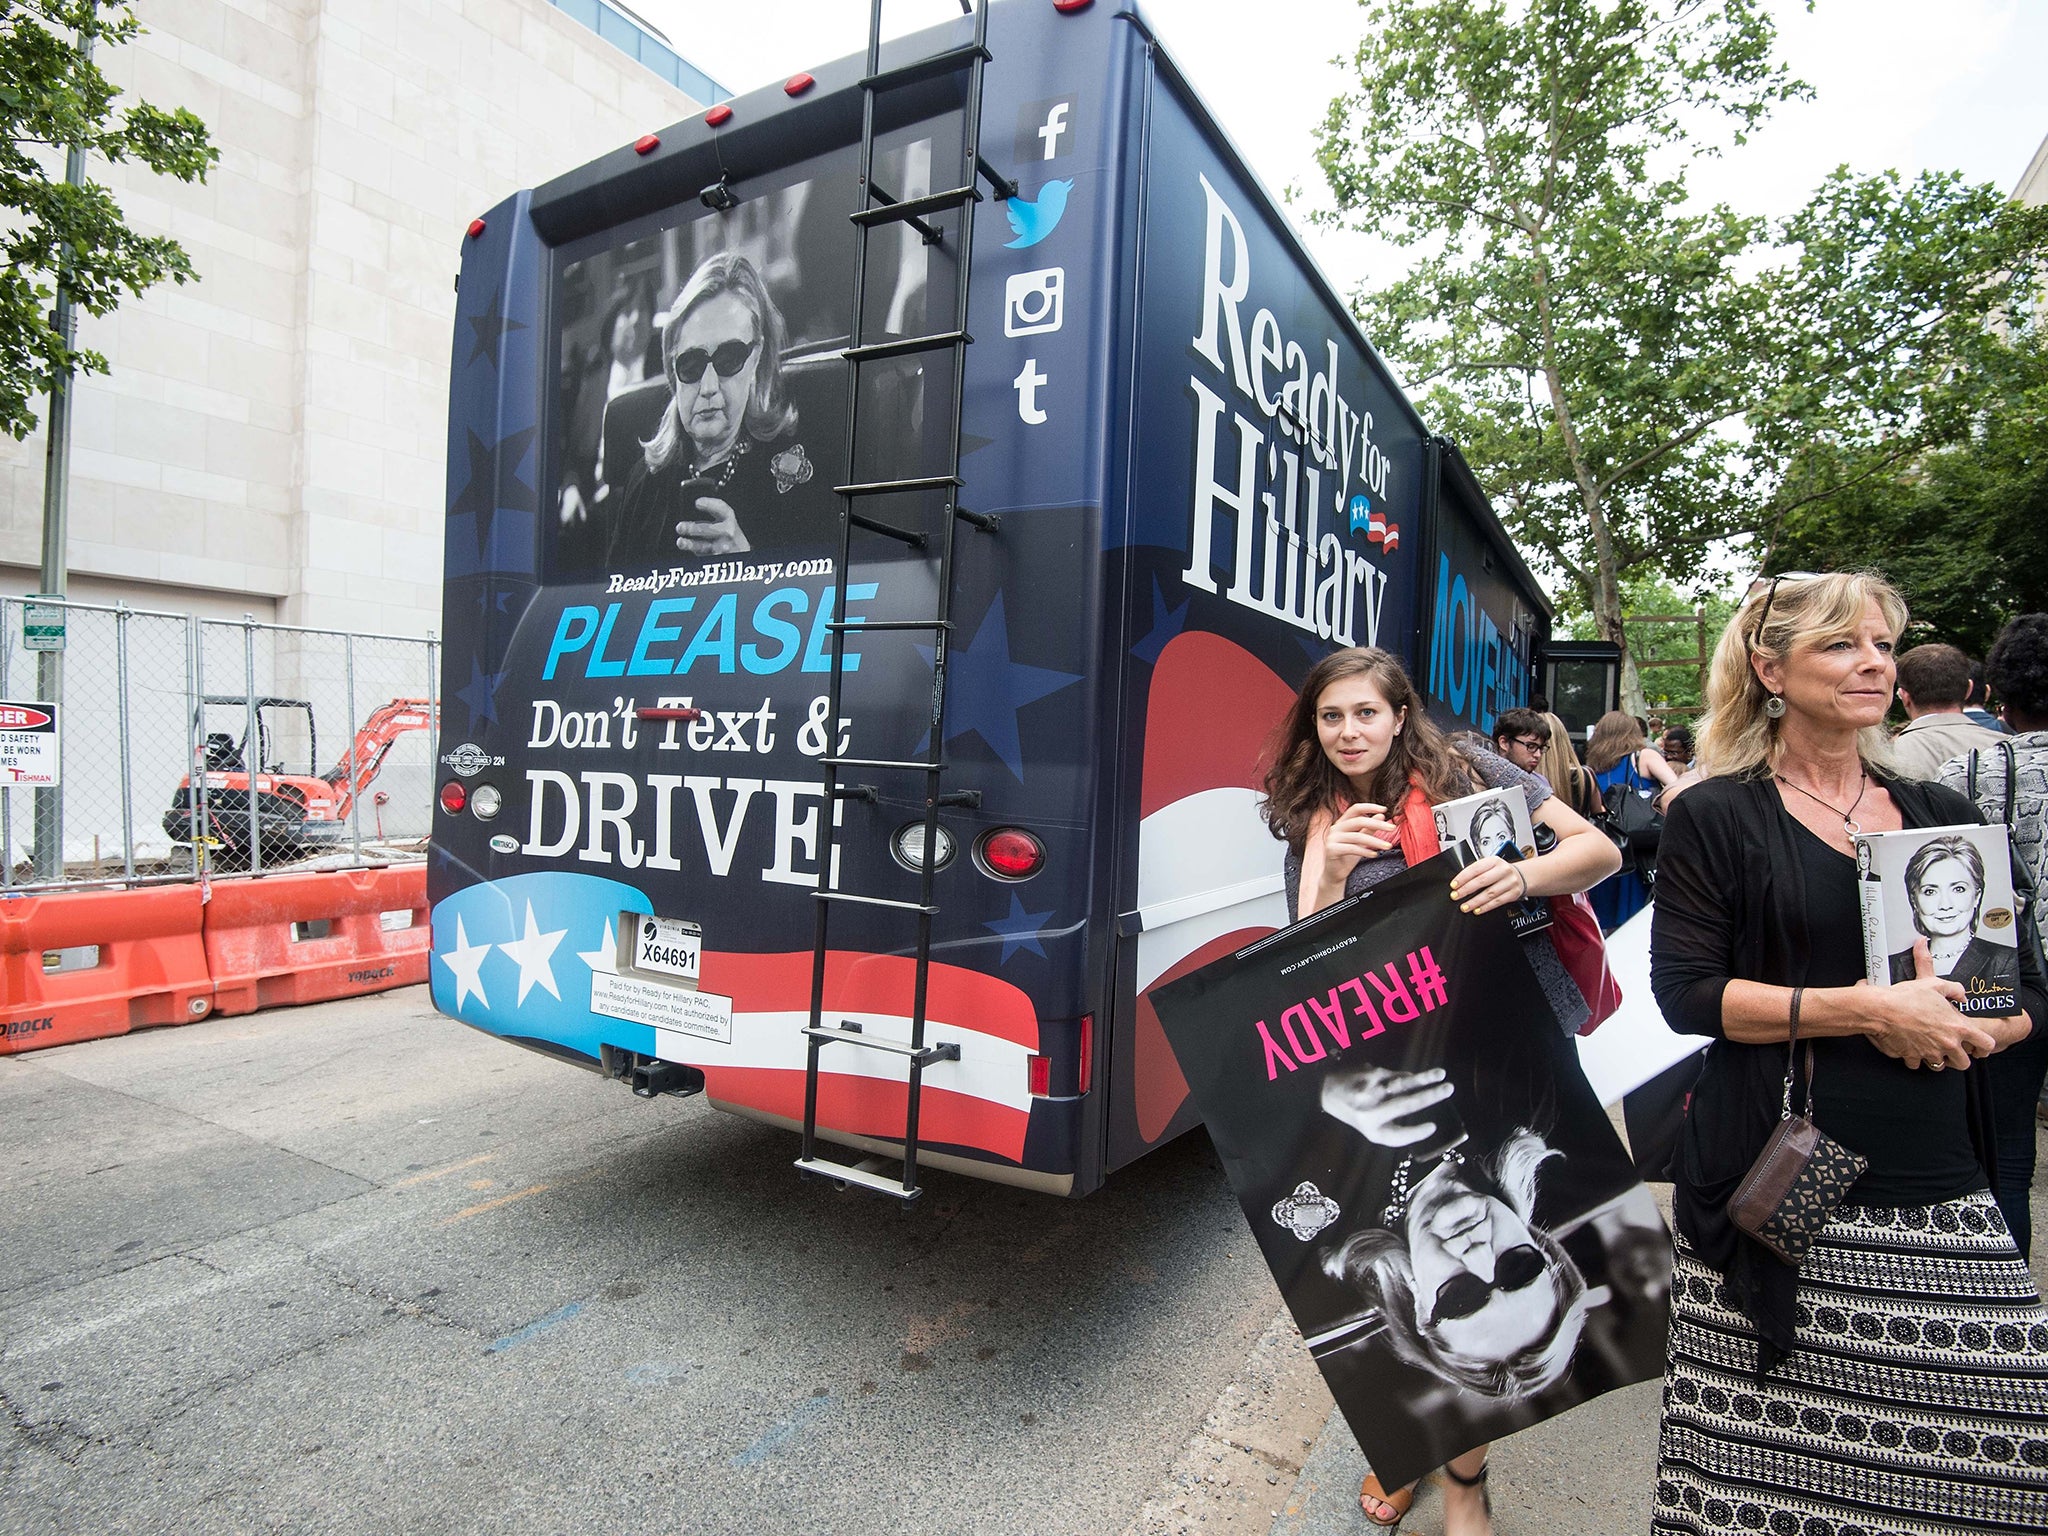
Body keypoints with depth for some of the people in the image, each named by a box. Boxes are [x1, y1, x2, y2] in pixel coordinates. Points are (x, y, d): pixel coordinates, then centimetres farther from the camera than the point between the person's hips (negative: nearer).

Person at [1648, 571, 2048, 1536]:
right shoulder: (1716, 817, -1)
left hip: (1939, 1192, 4)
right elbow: (1686, 993, -9)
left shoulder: (1943, 817, 14)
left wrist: (1960, 1025, -6)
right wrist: (1867, 1009, -16)